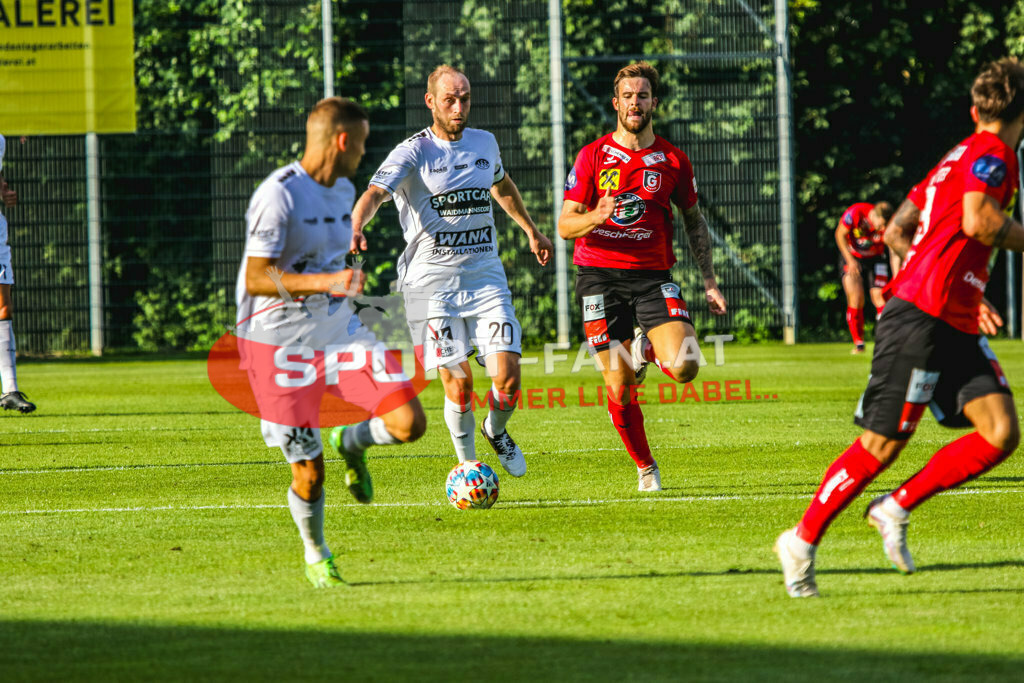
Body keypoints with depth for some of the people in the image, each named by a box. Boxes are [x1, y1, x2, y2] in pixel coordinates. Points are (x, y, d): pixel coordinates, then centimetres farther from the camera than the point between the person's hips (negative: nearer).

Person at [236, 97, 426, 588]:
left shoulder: (343, 191, 9)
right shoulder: (279, 195, -18)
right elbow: (257, 279, -22)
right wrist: (327, 282, -32)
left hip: (338, 331, 7)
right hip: (280, 344, -7)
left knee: (409, 423, -11)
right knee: (309, 473, -3)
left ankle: (351, 443, 21)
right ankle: (316, 558, 25)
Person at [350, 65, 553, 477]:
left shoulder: (484, 143, 10)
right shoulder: (413, 153, -7)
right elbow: (375, 193, -23)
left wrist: (530, 230, 42)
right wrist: (356, 228, -44)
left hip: (485, 277, 4)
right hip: (431, 283, -4)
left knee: (507, 376, -9)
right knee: (458, 385, -7)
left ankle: (496, 430, 23)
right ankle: (467, 463, 15)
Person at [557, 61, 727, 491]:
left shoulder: (673, 160, 7)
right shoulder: (592, 156, 2)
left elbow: (694, 222, 17)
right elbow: (565, 226, 0)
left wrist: (709, 281, 9)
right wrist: (596, 217, -22)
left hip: (652, 276, 1)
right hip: (600, 275, -1)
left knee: (684, 368, -20)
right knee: (619, 390, -4)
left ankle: (645, 350, 15)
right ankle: (645, 468, 19)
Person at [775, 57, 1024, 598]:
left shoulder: (959, 157, 21)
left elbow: (897, 232, 26)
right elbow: (978, 220, -27)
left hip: (956, 328, 9)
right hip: (920, 319, -9)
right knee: (881, 445, -5)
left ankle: (897, 508, 2)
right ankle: (803, 540, 8)